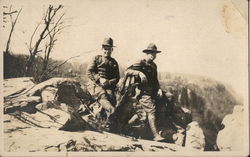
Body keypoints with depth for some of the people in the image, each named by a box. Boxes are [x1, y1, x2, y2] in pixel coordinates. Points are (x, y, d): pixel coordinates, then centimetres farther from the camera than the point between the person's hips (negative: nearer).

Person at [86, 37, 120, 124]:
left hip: (109, 85, 2)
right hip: (95, 84, -2)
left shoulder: (113, 62, 22)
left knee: (111, 96, -30)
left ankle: (109, 119, -41)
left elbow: (117, 77, 13)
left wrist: (109, 82, -9)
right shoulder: (96, 58, 18)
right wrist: (99, 79, -11)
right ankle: (112, 110, -58)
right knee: (102, 94, -34)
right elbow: (89, 72, 5)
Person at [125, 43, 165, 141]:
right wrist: (139, 73, -28)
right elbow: (127, 72, -15)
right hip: (143, 92, -8)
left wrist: (158, 89, 9)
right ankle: (156, 135, -21)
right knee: (151, 110, -18)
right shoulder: (140, 64, -5)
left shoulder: (153, 66, 19)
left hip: (152, 92, 9)